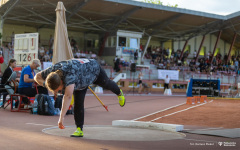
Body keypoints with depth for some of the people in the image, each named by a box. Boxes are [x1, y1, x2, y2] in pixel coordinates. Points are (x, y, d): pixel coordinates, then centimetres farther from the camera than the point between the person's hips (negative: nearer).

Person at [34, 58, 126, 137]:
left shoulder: (69, 75, -52)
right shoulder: (52, 71, -32)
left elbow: (68, 96, -63)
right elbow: (37, 77, -15)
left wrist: (61, 118, -69)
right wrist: (47, 86, -34)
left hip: (93, 68, -4)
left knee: (106, 84, 26)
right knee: (78, 103, -10)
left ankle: (119, 93, 59)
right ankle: (79, 130, -1)